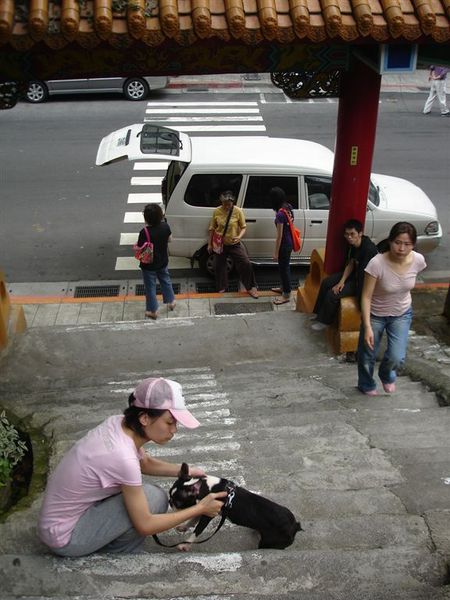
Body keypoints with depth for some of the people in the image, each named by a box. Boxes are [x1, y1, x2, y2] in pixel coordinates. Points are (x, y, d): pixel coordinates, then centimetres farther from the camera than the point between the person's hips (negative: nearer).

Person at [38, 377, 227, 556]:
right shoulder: (122, 456, -31)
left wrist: (185, 471, 2)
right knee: (154, 498, -14)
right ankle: (118, 554, 7)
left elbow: (145, 463, 14)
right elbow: (144, 525, -20)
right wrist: (199, 509, -13)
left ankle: (106, 544, 17)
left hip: (67, 515, 8)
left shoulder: (119, 423, -7)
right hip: (64, 538, -8)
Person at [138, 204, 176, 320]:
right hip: (163, 262, 5)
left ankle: (153, 311, 26)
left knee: (150, 287, 13)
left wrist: (136, 247, -3)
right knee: (166, 281, 28)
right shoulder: (165, 226, -14)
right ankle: (171, 301, 46)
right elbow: (169, 239, 4)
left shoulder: (144, 232, -30)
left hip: (149, 266, -5)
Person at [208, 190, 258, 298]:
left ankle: (250, 287, 4)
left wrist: (239, 237, -25)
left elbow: (243, 227, -5)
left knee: (246, 264, -11)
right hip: (220, 244, 2)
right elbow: (212, 229, 3)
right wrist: (209, 244, 3)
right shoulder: (217, 211, -6)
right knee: (219, 266, 10)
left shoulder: (238, 211, -10)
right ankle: (221, 288, 31)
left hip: (235, 244, -2)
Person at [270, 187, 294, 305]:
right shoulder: (288, 208, 1)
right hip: (289, 242, 9)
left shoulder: (280, 213, -25)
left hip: (284, 244, -9)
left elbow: (279, 235, -22)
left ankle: (286, 295, 15)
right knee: (284, 266, 24)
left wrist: (276, 252, -16)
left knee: (284, 268, 4)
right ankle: (284, 288, 41)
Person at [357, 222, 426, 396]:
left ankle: (387, 375, 29)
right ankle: (366, 385, 45)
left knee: (397, 358, -9)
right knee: (367, 356, 12)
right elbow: (366, 297, -25)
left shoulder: (418, 260, -20)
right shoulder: (377, 263, -32)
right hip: (375, 315, -2)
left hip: (402, 314, 2)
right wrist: (367, 327, -28)